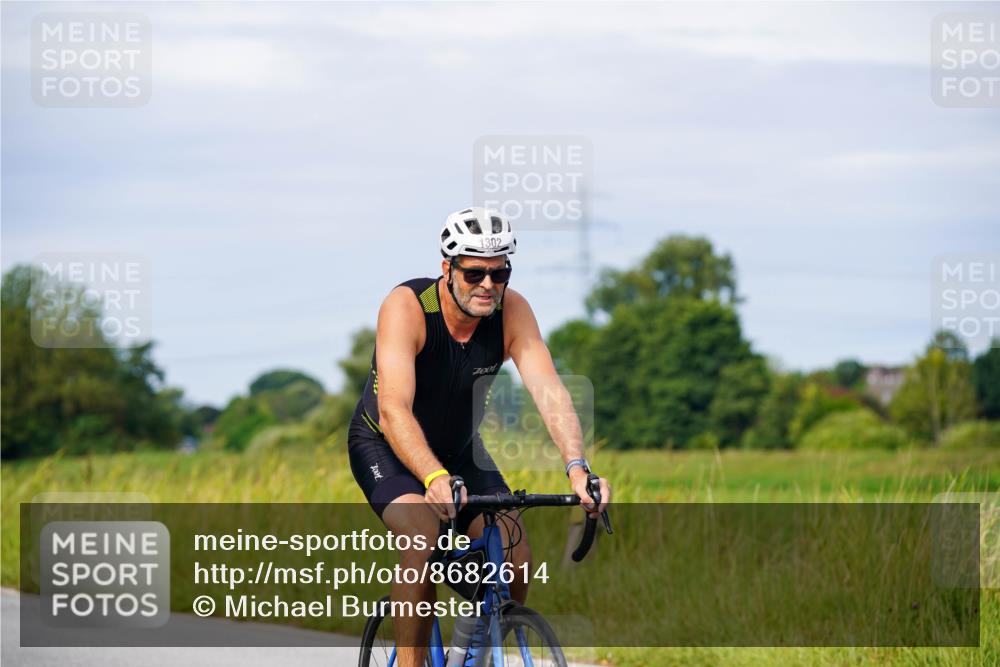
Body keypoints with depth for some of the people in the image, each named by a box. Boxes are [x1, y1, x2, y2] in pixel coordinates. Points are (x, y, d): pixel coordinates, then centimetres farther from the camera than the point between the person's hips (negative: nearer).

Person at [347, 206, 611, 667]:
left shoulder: (512, 312, -20)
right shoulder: (407, 306, -31)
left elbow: (549, 392, -31)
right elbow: (394, 411, -42)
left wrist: (577, 469, -48)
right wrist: (434, 479, -58)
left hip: (458, 448, 4)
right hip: (386, 446, -4)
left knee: (516, 557, -12)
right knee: (424, 539, -31)